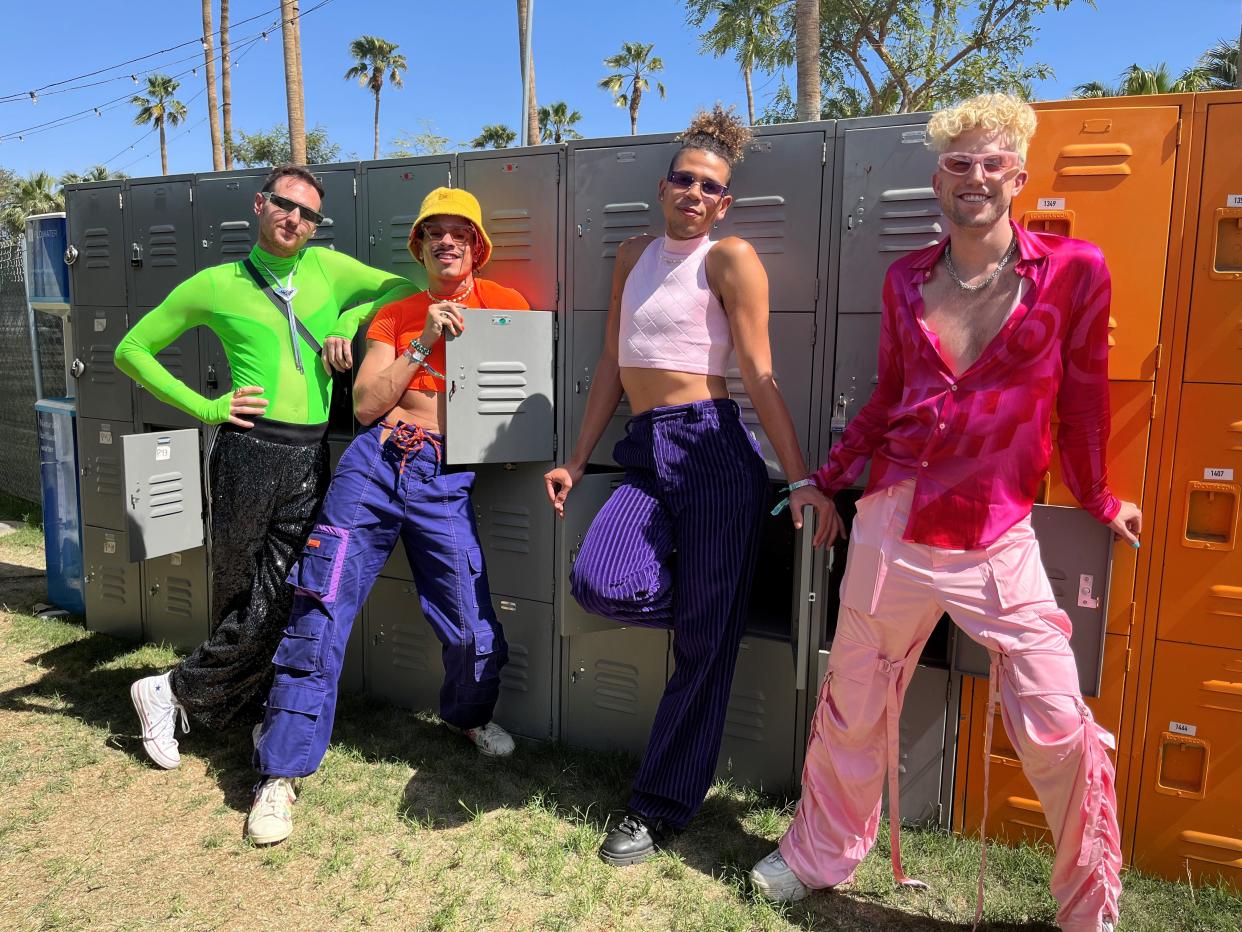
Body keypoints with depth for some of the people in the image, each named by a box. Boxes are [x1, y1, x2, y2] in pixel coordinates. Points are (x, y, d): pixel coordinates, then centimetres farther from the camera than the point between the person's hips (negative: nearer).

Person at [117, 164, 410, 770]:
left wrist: (348, 321, -1)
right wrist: (205, 407, -1)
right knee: (247, 611, 3)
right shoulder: (215, 286, 6)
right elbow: (131, 351, 12)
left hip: (310, 462, 2)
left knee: (280, 607, 4)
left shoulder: (326, 267, 12)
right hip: (248, 453, -2)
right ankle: (170, 693, 27)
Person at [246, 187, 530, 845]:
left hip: (447, 478, -2)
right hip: (373, 463, 2)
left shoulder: (504, 304, 10)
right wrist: (424, 344, -4)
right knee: (319, 611, -4)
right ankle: (280, 773, 8)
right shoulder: (394, 316, 16)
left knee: (473, 629, -3)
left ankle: (468, 713, 33)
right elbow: (364, 405, 4)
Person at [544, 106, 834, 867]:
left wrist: (801, 477, -10)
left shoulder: (731, 257, -1)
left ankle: (662, 806, 18)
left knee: (703, 640, -1)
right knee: (600, 585, -22)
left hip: (712, 450, -5)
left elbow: (760, 375, -6)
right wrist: (578, 461, 16)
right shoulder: (634, 255, 18)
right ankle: (710, 598, 13)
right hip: (646, 453, 5)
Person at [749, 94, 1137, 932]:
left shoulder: (1073, 269, -3)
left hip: (1000, 539, -2)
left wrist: (1097, 497, 15)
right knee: (853, 706, 14)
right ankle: (817, 858, 38)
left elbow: (1083, 397, 6)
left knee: (1060, 731, -1)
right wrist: (828, 478, 17)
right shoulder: (906, 279, 6)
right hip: (894, 524, 3)